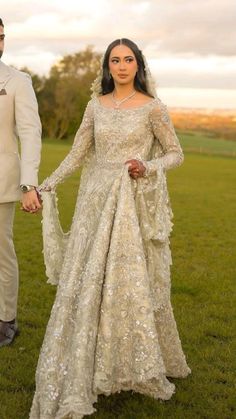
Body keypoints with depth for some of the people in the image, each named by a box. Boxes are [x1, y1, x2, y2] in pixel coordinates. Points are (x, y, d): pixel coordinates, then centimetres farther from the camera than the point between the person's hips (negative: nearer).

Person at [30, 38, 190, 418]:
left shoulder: (152, 107, -2)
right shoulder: (96, 105, 9)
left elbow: (175, 154, 3)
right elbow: (78, 153, 11)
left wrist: (147, 167, -16)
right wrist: (46, 186, 5)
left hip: (135, 204, -3)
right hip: (96, 200, 3)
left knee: (134, 282, 2)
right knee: (86, 282, 2)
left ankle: (142, 364, 24)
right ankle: (77, 373, 15)